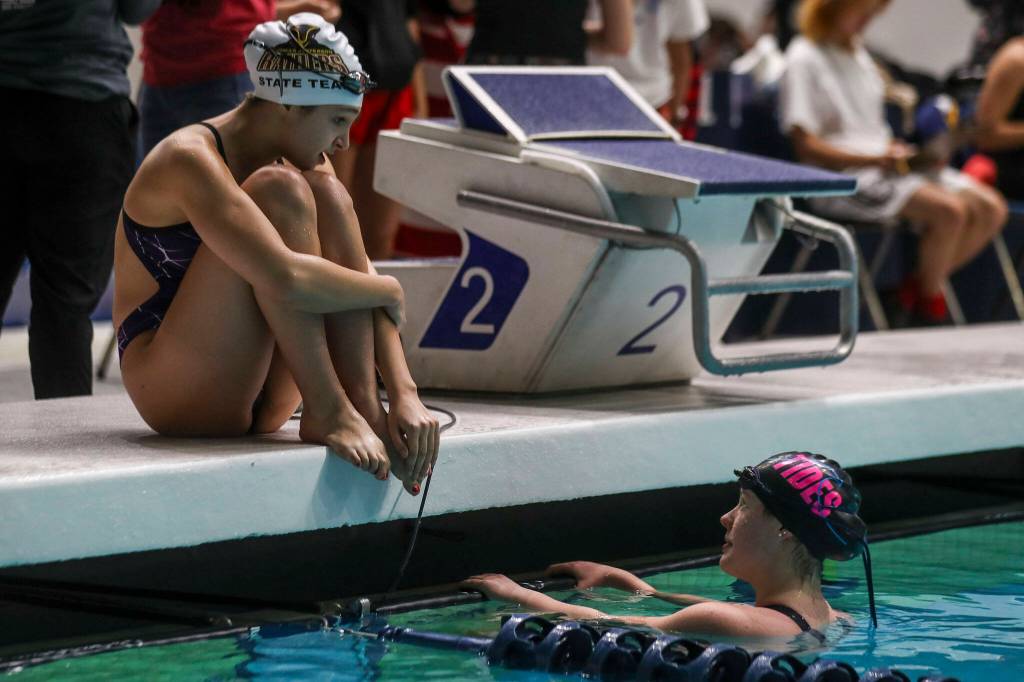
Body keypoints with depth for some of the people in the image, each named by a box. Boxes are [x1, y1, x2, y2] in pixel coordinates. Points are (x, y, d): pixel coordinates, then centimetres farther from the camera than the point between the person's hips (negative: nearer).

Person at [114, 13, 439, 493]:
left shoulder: (304, 162, 6)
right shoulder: (191, 159, -20)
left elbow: (363, 279, -2)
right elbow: (286, 280, -34)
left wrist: (404, 394, -16)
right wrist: (388, 290, -18)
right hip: (175, 393, -8)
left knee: (327, 196, -8)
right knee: (280, 189, -23)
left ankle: (364, 405, -21)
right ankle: (328, 412, -28)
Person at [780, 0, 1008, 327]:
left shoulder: (858, 54, 19)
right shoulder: (804, 59, -7)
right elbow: (805, 146, -13)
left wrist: (908, 152, 3)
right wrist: (877, 160, -20)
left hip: (884, 162, 9)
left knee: (990, 208, -9)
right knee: (949, 211, -29)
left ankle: (915, 291, 1)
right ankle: (931, 310, -9)